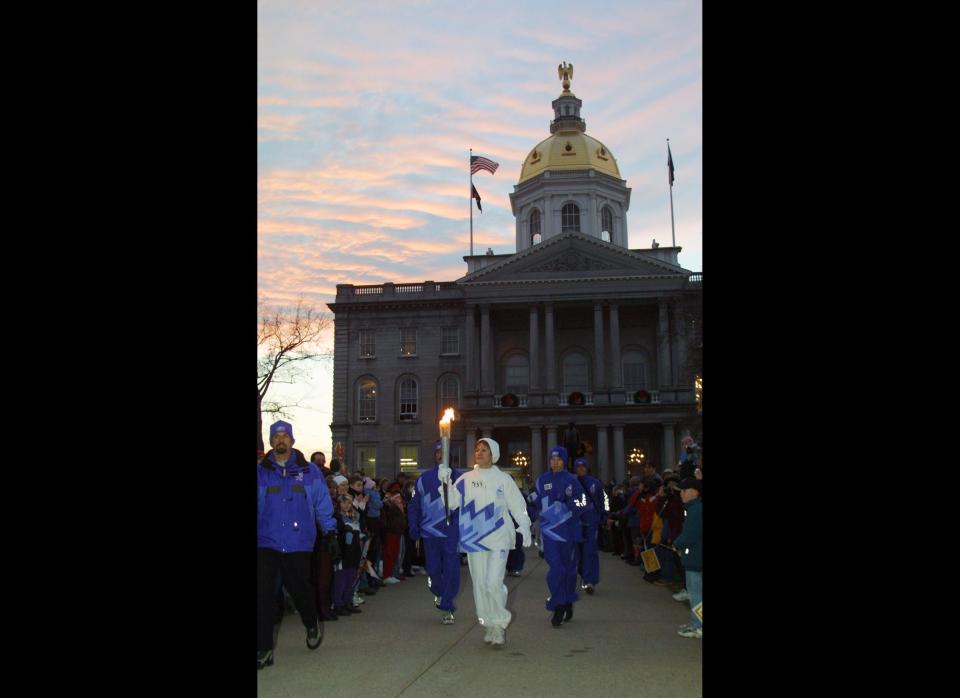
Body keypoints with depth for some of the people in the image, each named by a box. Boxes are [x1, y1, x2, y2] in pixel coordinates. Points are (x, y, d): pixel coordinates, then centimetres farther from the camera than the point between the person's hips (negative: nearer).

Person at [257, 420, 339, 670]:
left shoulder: (309, 471, 4)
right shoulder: (261, 471, 3)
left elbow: (322, 504, 7)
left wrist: (331, 534, 5)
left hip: (298, 543, 0)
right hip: (266, 542, 0)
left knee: (299, 588, 12)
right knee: (262, 593, -4)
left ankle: (312, 625, 43)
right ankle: (264, 649, 7)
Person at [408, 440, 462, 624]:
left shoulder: (459, 478, 1)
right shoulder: (424, 478, 4)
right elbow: (413, 504, 7)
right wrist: (413, 528, 0)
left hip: (453, 532, -1)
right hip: (430, 532, 1)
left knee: (451, 570, -6)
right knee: (433, 569, 8)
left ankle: (447, 608, 5)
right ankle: (438, 593, 39)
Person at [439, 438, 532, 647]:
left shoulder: (503, 479, -1)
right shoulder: (466, 479, 4)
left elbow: (517, 505, 1)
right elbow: (452, 503, -1)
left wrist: (525, 527, -11)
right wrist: (445, 482, -15)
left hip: (499, 538, -3)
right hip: (474, 538, 3)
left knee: (493, 582, -13)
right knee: (480, 584, 9)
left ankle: (500, 623, 8)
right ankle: (490, 625, 24)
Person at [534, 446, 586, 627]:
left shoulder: (572, 480, 0)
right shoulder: (542, 480, 6)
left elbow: (580, 505, 0)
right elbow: (537, 503, 11)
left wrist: (566, 510, -15)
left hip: (569, 530, 0)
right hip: (550, 529, 0)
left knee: (569, 567, 10)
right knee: (556, 568, -9)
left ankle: (568, 604, 28)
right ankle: (558, 609, -4)